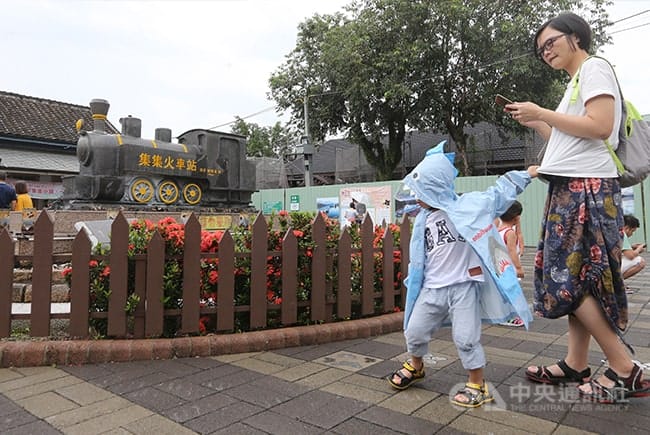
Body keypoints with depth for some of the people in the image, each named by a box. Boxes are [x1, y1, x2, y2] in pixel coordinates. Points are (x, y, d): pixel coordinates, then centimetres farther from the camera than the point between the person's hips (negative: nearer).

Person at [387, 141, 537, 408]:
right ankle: (415, 367, 40)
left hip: (463, 286, -5)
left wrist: (526, 174, 1)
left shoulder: (467, 205, -7)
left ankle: (477, 385, 20)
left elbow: (499, 194, 2)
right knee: (415, 331, 11)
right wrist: (414, 283, 17)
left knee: (466, 338, -3)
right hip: (432, 288, 5)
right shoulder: (423, 220, 8)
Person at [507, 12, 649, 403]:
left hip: (587, 189, -9)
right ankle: (576, 366, 14)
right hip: (571, 189, 9)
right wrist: (535, 123, 15)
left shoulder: (595, 67, -3)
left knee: (569, 278, -9)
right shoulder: (576, 81, 24)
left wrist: (542, 113, -12)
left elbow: (600, 127, -18)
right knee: (574, 276, 7)